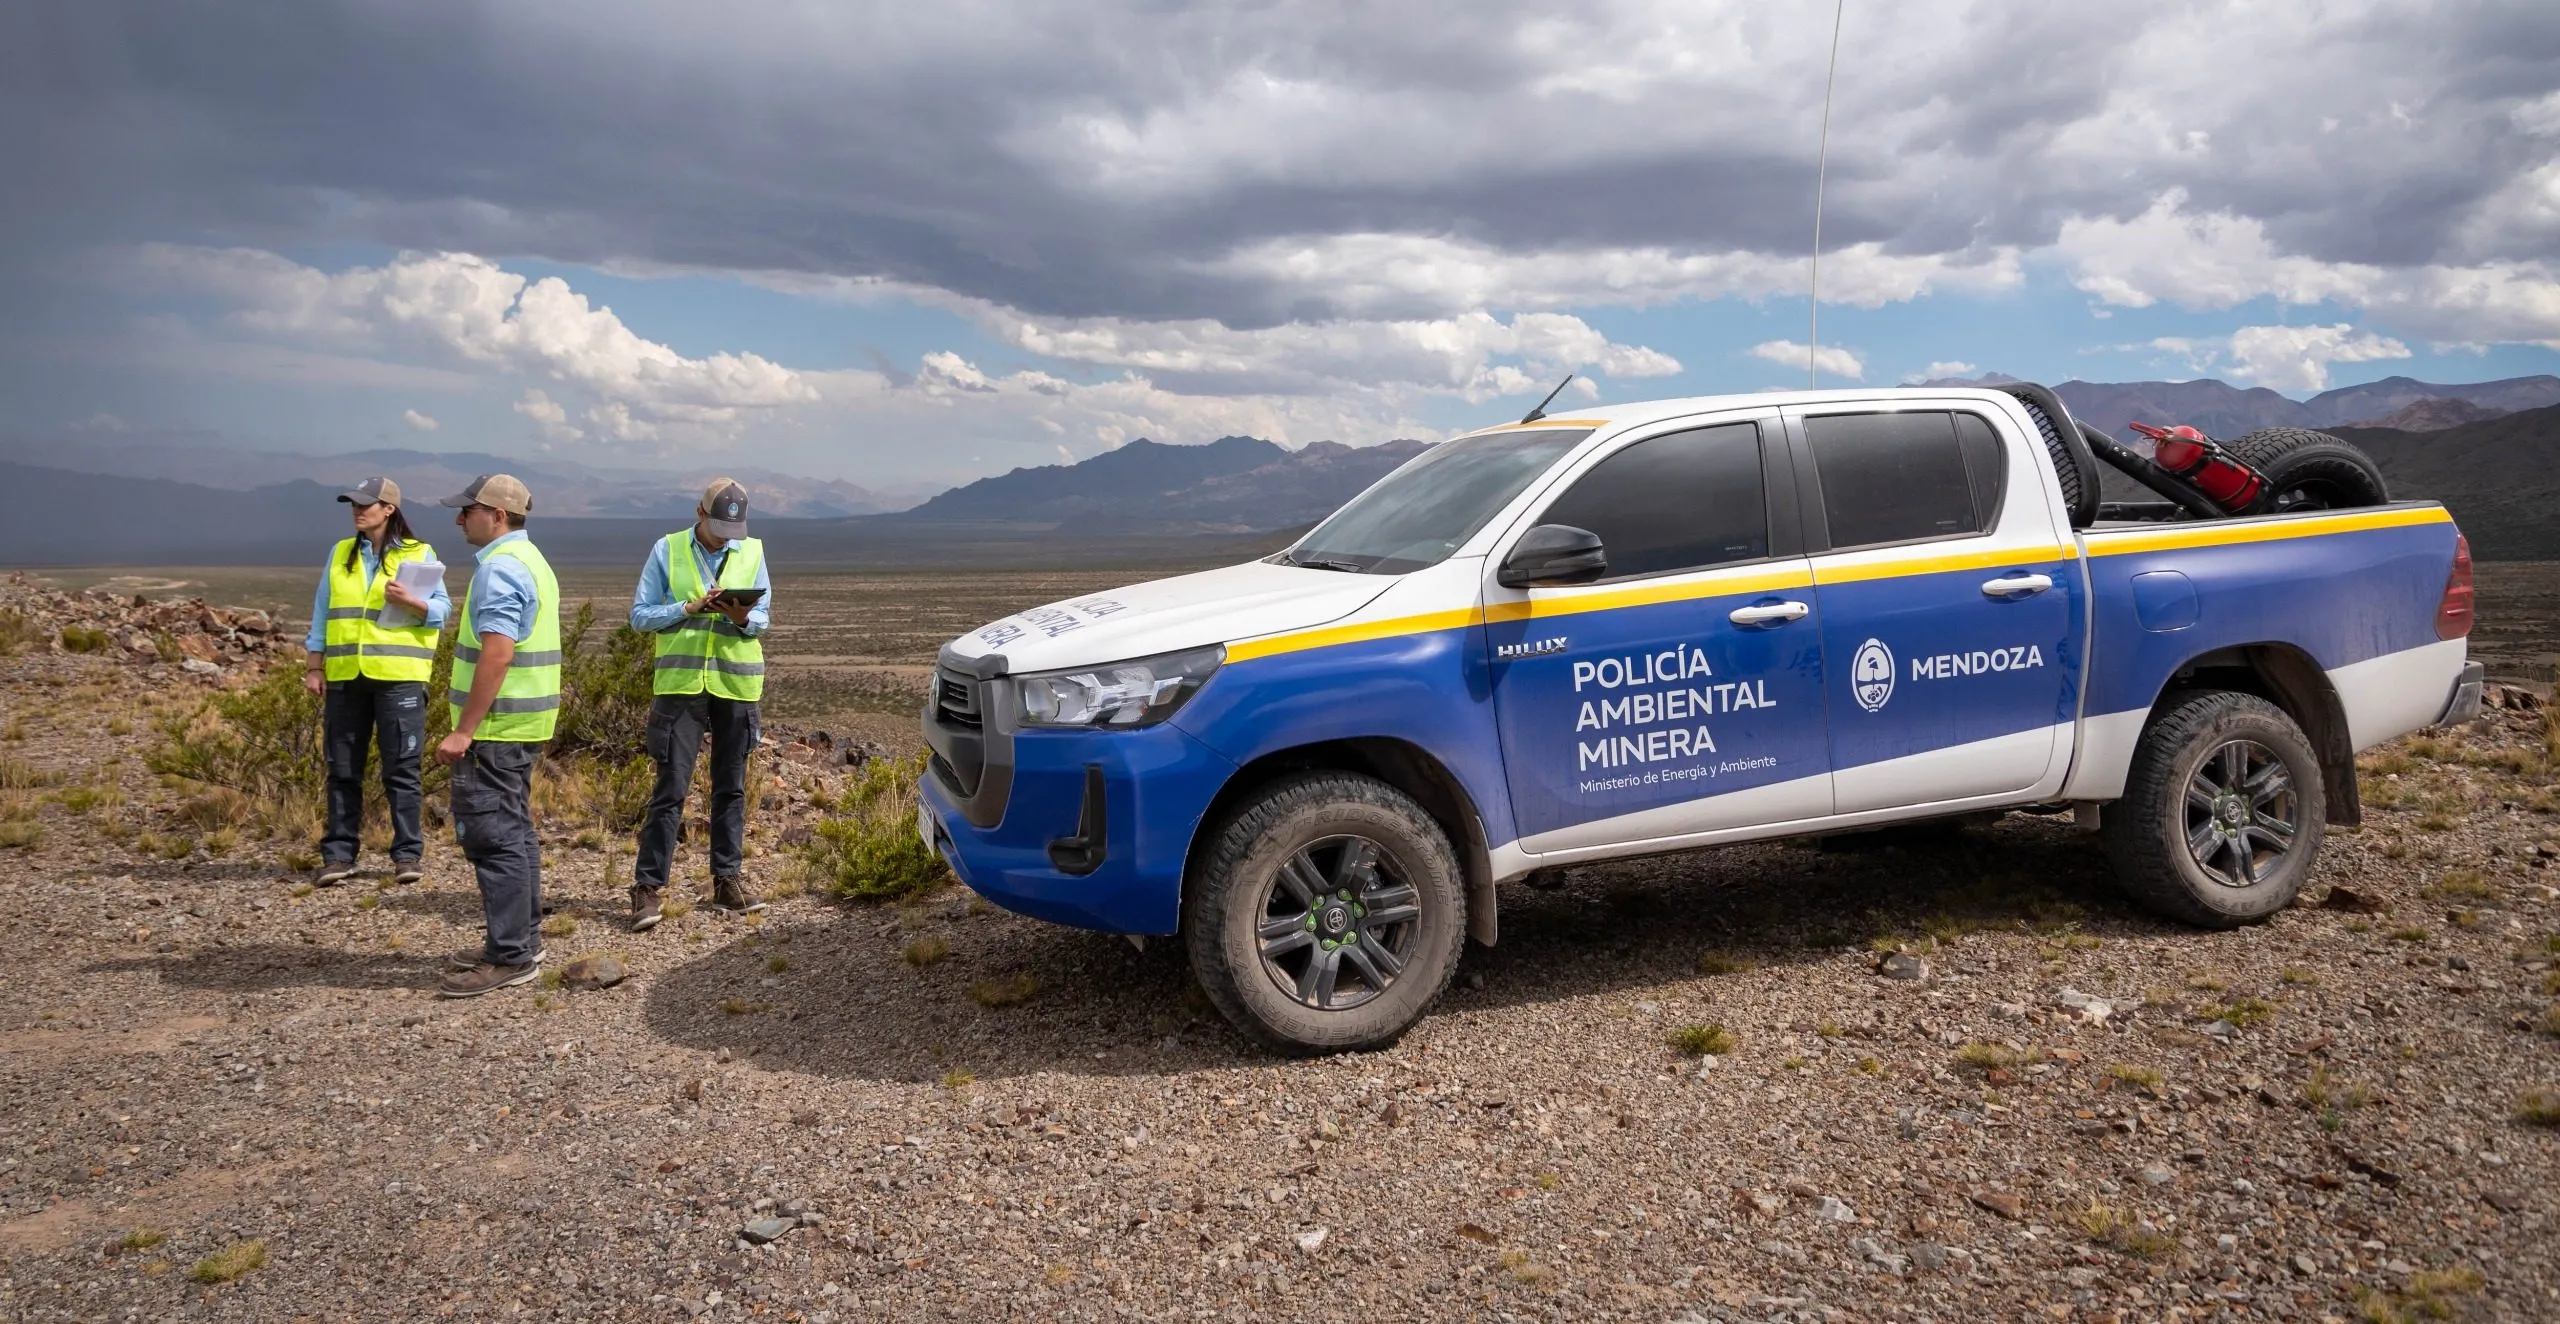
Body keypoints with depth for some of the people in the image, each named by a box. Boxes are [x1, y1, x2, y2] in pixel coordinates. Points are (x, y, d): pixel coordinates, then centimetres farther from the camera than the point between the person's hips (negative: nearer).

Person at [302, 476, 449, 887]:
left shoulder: (419, 554, 2)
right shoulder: (340, 553, 13)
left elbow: (441, 611, -1)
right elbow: (322, 613, 13)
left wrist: (409, 601, -21)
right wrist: (315, 667, 8)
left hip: (399, 676, -4)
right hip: (346, 676, 4)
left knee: (401, 768, -1)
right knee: (342, 769, 7)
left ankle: (408, 853, 6)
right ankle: (338, 854, 14)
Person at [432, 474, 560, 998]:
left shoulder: (500, 568, -16)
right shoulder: (529, 559, 17)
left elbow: (496, 655, -23)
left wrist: (464, 730, -22)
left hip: (497, 725, -11)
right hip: (523, 722, 11)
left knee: (492, 835, -7)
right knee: (514, 829, 15)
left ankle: (510, 956, -3)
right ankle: (523, 941, 23)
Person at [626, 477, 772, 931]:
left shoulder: (752, 552, 7)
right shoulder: (667, 550, 2)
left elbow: (763, 617, 7)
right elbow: (640, 615, 0)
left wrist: (743, 618, -16)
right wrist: (688, 609, -15)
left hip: (736, 684, 3)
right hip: (681, 684, -2)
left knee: (731, 787, 10)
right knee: (671, 787, -4)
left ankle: (727, 879, 20)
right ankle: (646, 885, 2)